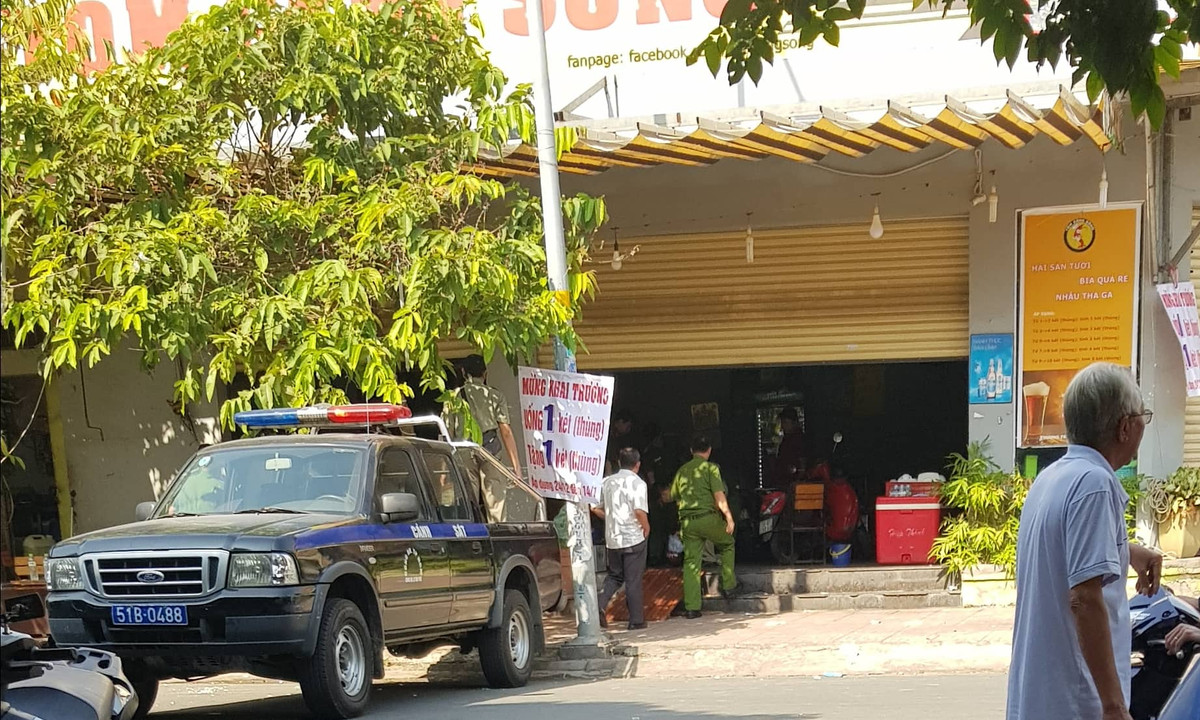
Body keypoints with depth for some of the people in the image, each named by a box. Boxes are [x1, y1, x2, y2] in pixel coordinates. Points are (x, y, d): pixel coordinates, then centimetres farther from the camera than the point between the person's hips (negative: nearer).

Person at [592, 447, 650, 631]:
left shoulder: (607, 482, 7)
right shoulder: (637, 483, -10)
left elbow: (596, 509, 10)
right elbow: (640, 512, -21)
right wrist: (646, 528, -4)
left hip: (612, 538, 5)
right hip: (633, 538, -5)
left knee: (614, 575, 18)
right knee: (633, 580, 3)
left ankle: (599, 606, -4)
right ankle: (636, 621, 8)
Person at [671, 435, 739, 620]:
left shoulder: (682, 471, 14)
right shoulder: (710, 468, -2)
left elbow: (674, 496, 22)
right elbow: (719, 495, -12)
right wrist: (729, 517, -13)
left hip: (687, 521, 4)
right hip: (708, 517, -4)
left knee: (691, 562, 3)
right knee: (727, 544, 23)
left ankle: (691, 608, 0)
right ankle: (728, 584, 21)